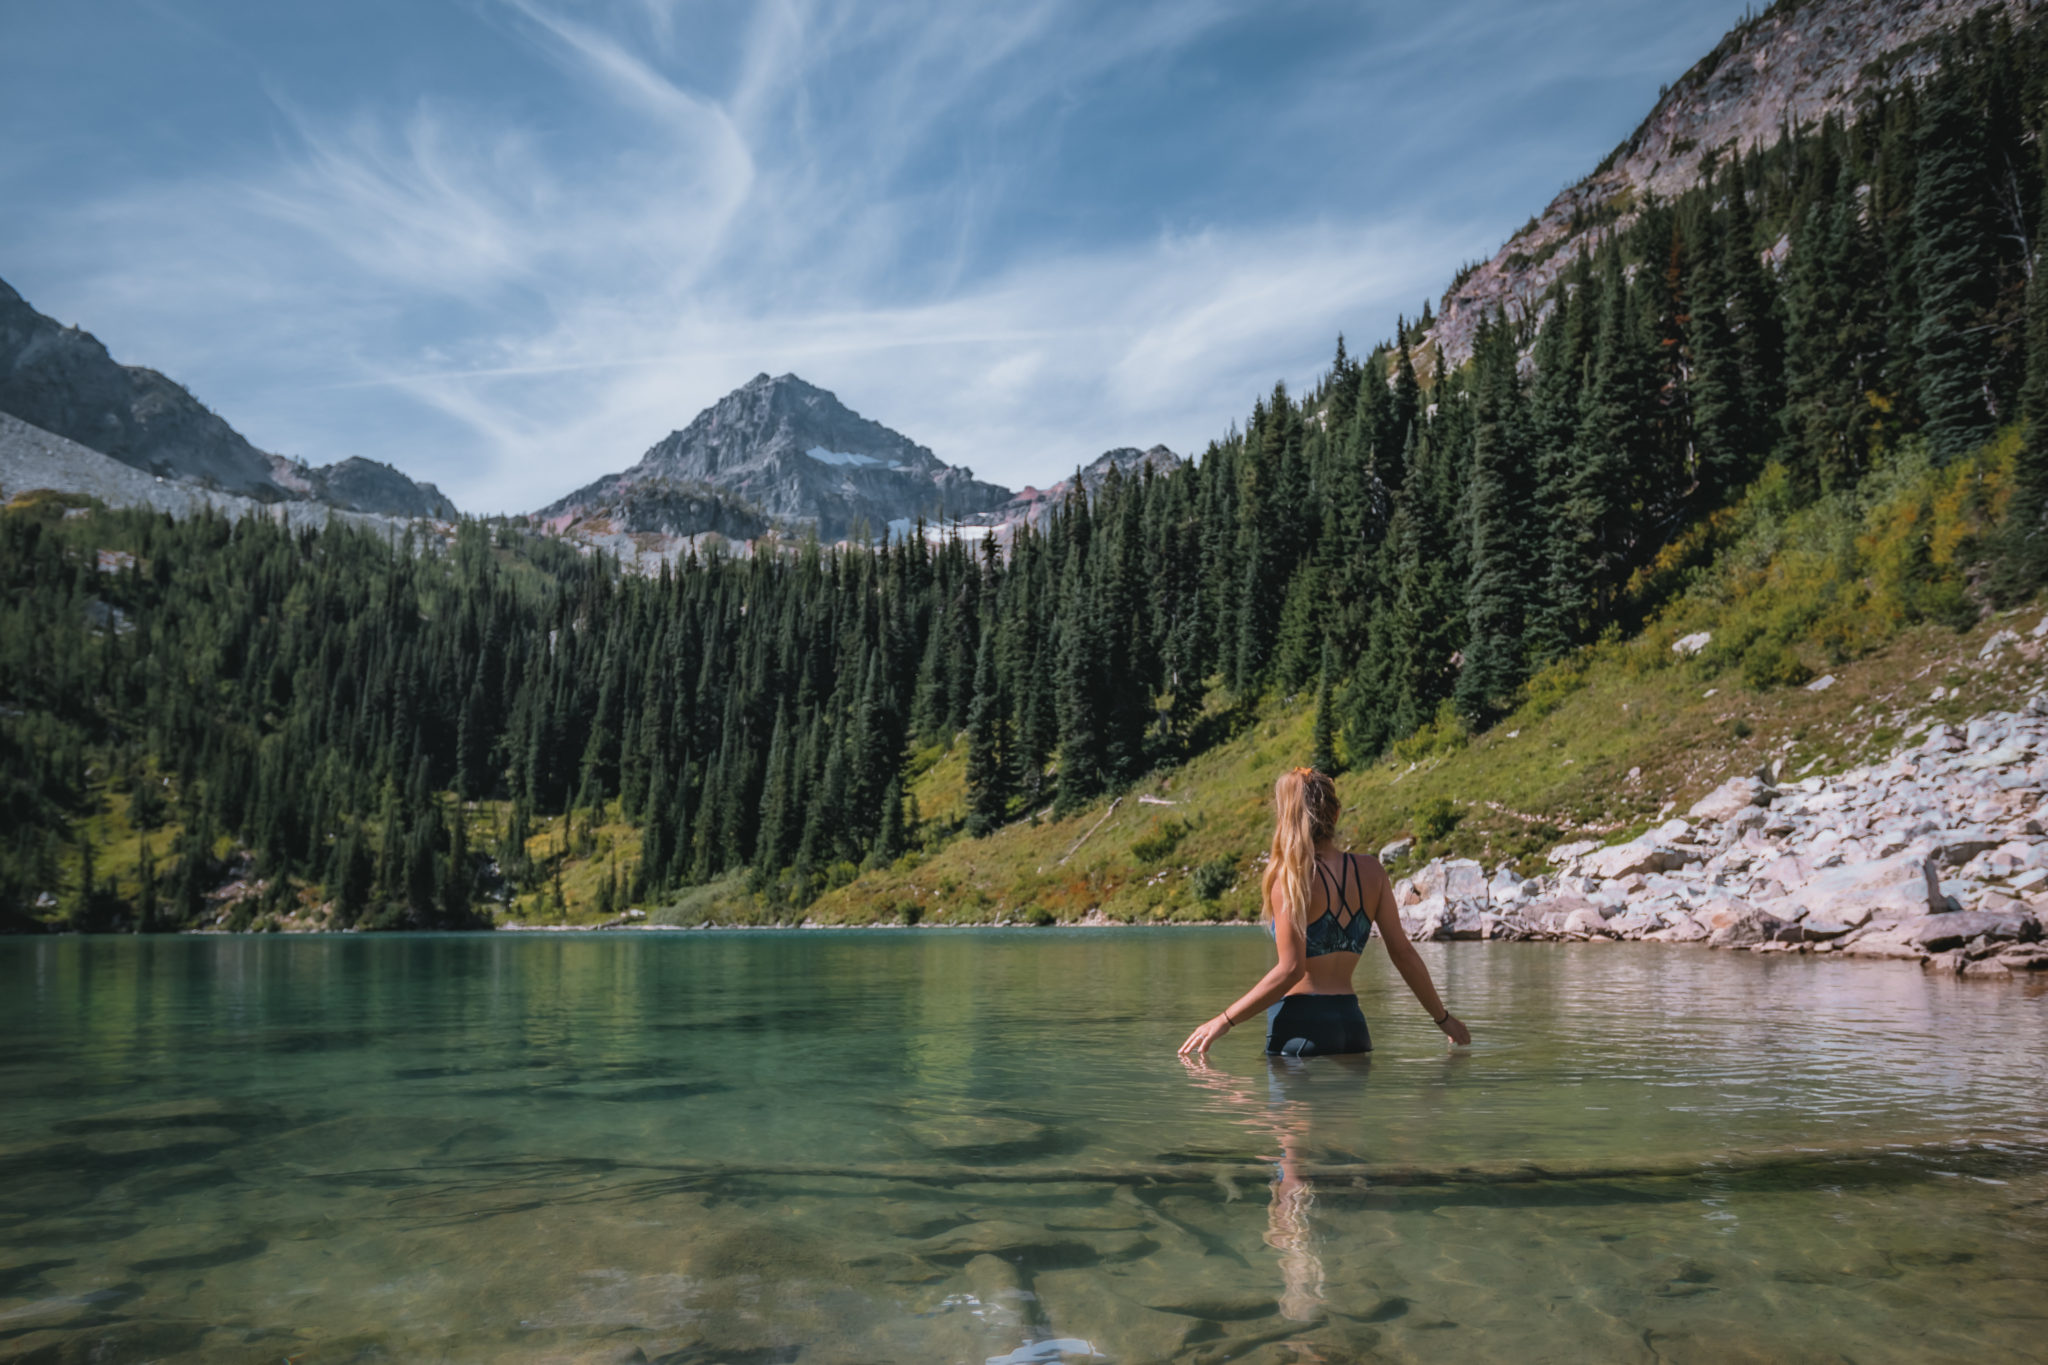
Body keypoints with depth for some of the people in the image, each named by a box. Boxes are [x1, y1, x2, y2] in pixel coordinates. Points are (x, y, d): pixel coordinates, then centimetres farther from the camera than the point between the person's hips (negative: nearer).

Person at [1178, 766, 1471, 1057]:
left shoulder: (1288, 879, -12)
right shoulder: (1370, 871, 4)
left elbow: (1290, 970, -16)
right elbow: (1403, 952, 6)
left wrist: (1224, 1021, -10)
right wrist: (1443, 1017, 19)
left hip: (1299, 1026, -5)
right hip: (1352, 1022, 5)